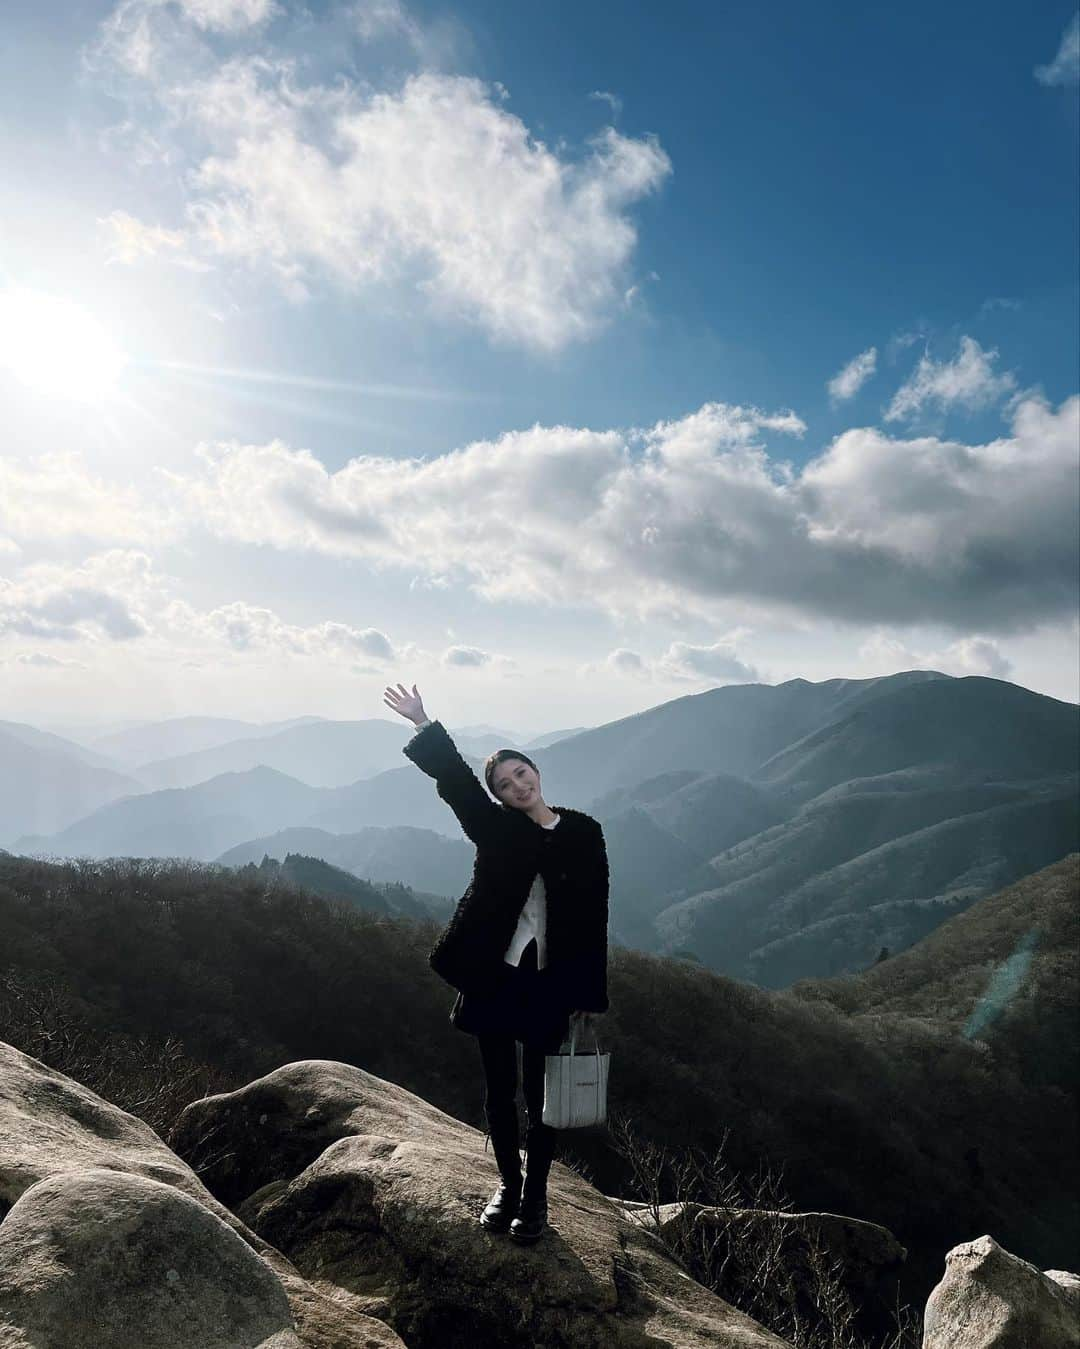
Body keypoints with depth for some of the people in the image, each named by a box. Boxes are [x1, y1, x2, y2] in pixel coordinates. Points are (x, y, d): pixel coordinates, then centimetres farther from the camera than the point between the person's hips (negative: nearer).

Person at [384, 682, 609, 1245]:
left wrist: (589, 995, -2)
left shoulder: (583, 833, -3)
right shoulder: (494, 827, 0)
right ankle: (508, 1184, 34)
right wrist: (423, 723, -26)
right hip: (492, 975, 1)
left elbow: (593, 917, -2)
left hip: (552, 982, -1)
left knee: (541, 1093, 10)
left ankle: (536, 1194, 29)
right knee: (499, 1089, 14)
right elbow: (455, 779, -13)